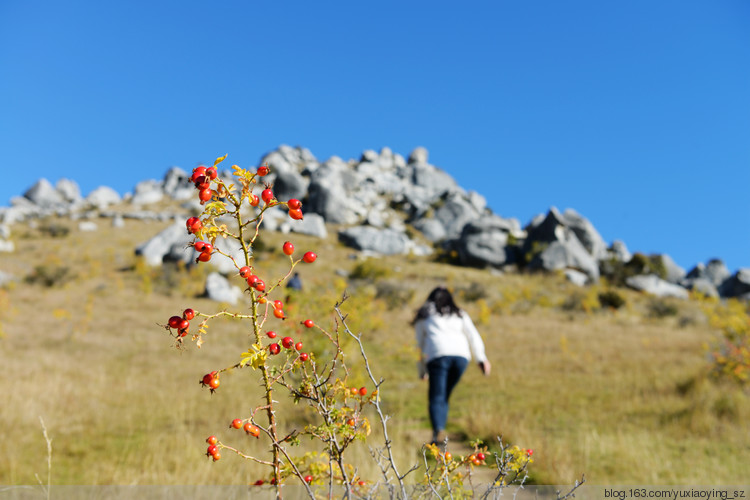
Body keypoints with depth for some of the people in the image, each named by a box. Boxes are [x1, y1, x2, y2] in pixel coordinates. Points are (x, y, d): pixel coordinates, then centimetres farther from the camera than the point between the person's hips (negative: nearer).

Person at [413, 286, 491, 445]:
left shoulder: (423, 316, 25)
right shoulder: (459, 314, 28)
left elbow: (420, 344, 24)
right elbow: (473, 336, 17)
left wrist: (422, 370, 30)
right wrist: (481, 358, 13)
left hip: (438, 356, -2)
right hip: (461, 355, 2)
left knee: (436, 397, -6)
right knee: (444, 396, 14)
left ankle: (437, 431, -28)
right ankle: (440, 427, 4)